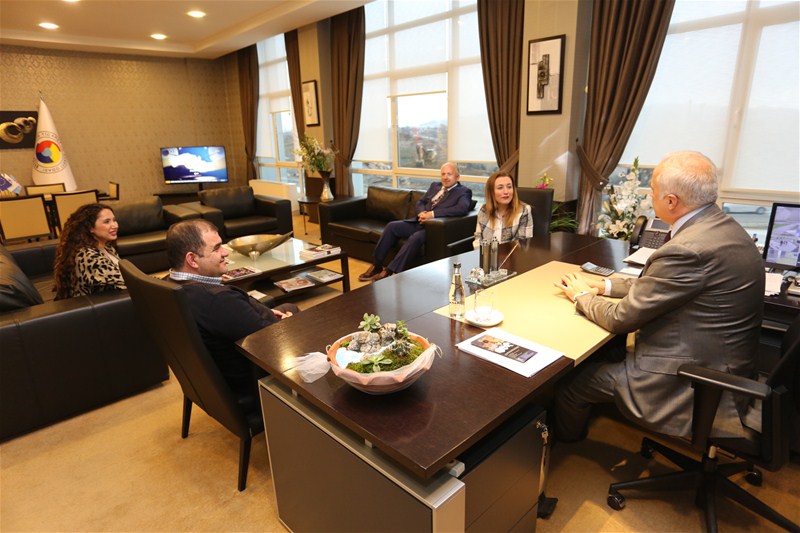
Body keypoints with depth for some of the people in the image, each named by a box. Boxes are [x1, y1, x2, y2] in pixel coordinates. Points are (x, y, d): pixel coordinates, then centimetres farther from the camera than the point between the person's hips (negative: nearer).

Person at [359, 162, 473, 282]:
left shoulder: (463, 192, 1)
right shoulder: (435, 186, 21)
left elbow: (462, 209, -19)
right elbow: (419, 202, 20)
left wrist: (433, 214, -24)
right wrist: (422, 212, -6)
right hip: (419, 222, 6)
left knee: (415, 238, -34)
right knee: (392, 226, -14)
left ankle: (389, 272, -27)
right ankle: (376, 265, -10)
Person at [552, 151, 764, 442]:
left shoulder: (688, 250, -31)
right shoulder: (722, 226, 1)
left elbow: (620, 319, -20)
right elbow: (656, 285, 12)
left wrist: (581, 295, -2)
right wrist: (603, 286, 8)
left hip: (690, 383, -10)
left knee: (569, 381, 1)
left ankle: (564, 442, 33)